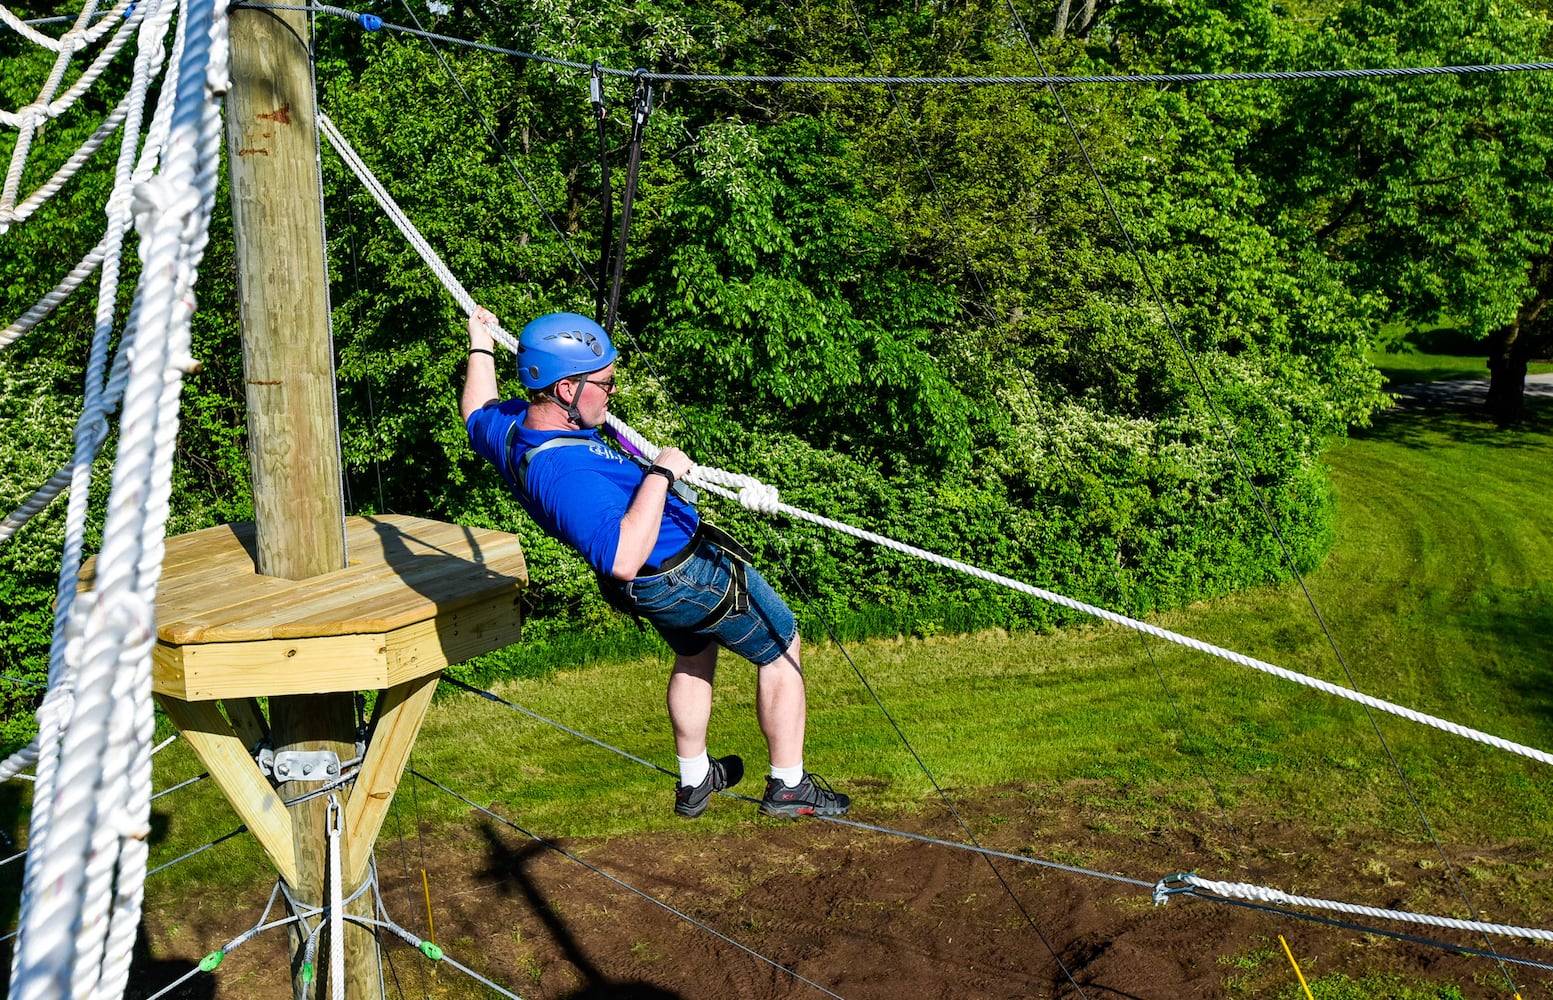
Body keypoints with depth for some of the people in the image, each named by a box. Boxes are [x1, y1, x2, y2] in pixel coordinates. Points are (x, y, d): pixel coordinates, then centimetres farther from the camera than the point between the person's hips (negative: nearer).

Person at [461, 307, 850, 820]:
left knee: (694, 652, 34)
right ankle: (788, 787, 26)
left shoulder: (510, 430, -11)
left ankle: (693, 782, 46)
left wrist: (481, 347, 28)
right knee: (782, 650, 12)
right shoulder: (566, 470, -40)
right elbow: (624, 558, -48)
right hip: (689, 572, -10)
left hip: (652, 582, 10)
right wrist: (659, 474, -40)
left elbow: (477, 413, 14)